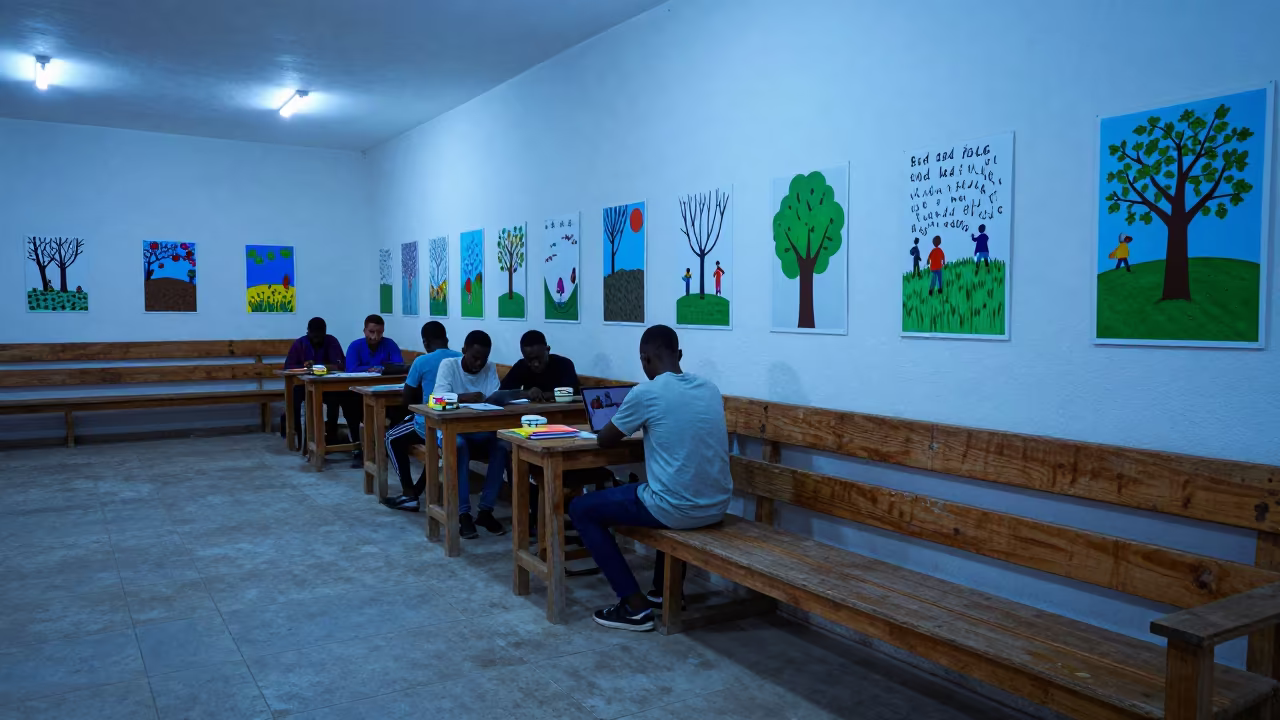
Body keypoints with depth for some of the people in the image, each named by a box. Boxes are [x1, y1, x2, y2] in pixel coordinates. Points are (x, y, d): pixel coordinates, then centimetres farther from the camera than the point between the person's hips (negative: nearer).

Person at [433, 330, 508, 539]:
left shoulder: (490, 369, 3)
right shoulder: (448, 365, -7)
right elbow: (438, 397, -23)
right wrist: (464, 397, -41)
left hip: (481, 431, 3)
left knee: (503, 445, -27)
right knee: (459, 446, -36)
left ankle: (486, 511, -16)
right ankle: (463, 514, -28)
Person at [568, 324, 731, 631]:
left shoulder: (646, 392, -10)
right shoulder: (710, 389, 8)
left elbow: (604, 440, 4)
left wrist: (629, 427, 24)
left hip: (676, 509, -7)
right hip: (716, 507, 7)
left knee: (581, 509, 12)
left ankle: (635, 606, 8)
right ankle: (664, 591, 38)